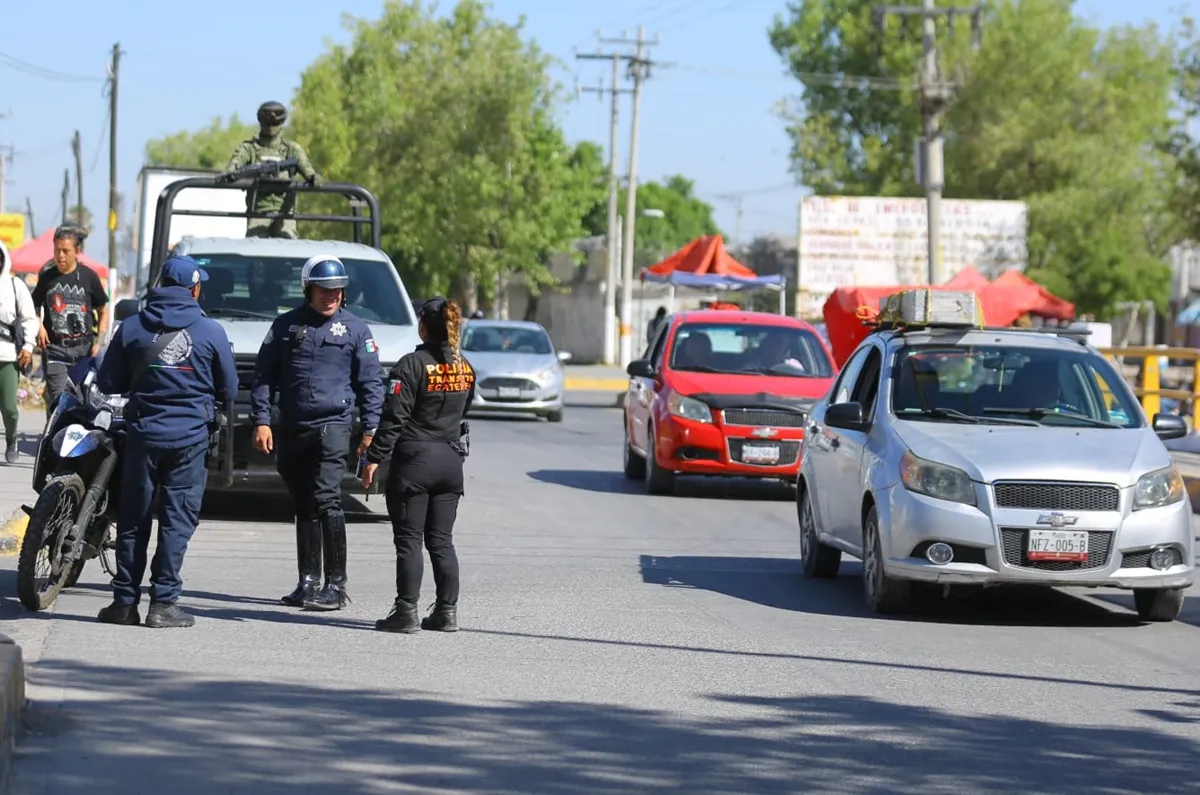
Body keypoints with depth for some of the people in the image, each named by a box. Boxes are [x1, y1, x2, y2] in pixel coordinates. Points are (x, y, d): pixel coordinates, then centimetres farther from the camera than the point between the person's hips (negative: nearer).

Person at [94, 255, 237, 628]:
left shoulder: (132, 328, 0)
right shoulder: (211, 332, -3)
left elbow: (107, 382, 5)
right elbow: (228, 390, 6)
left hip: (142, 435, 2)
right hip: (190, 439, -2)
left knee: (133, 520, 9)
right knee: (177, 521, 1)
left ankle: (124, 601, 9)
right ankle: (163, 603, -2)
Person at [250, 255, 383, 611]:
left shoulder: (355, 329, 5)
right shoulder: (287, 325, 10)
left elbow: (371, 381, 6)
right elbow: (264, 376, 11)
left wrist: (370, 428, -2)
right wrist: (261, 420, 1)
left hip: (332, 425, -4)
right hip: (292, 430, 4)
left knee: (327, 501, -15)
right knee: (304, 508, 10)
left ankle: (335, 585, -15)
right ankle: (308, 582, 17)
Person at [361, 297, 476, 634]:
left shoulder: (413, 365, -13)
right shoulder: (465, 368, 7)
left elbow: (394, 417, -15)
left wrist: (374, 457, -12)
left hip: (414, 461, -6)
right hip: (451, 460, 6)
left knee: (408, 540, -2)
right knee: (442, 540, 10)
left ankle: (406, 611, -3)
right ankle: (447, 610, 9)